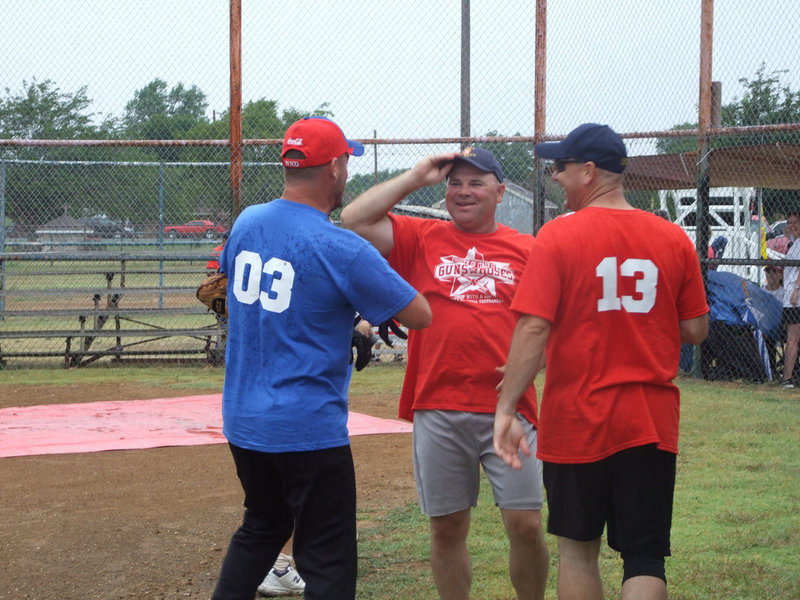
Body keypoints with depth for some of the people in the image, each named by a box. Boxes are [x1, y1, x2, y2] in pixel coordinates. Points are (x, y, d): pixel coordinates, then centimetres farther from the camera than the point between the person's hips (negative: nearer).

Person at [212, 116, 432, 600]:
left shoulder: (247, 224, 3)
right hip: (309, 431, -7)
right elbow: (420, 315, -11)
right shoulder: (343, 250, -17)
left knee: (261, 529, 26)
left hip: (242, 423, 7)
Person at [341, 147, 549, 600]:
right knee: (447, 528, 8)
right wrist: (416, 177, -2)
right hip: (438, 409, 1)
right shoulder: (421, 239, 8)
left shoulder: (527, 249, 7)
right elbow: (353, 221, -3)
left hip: (509, 408, -1)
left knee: (526, 524, -3)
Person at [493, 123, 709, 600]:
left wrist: (507, 409, -13)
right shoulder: (674, 239, 1)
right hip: (652, 425, 2)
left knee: (578, 548, 13)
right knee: (645, 558, 4)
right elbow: (696, 330, 4)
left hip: (577, 419, -2)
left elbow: (533, 329, -15)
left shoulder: (558, 236, -9)